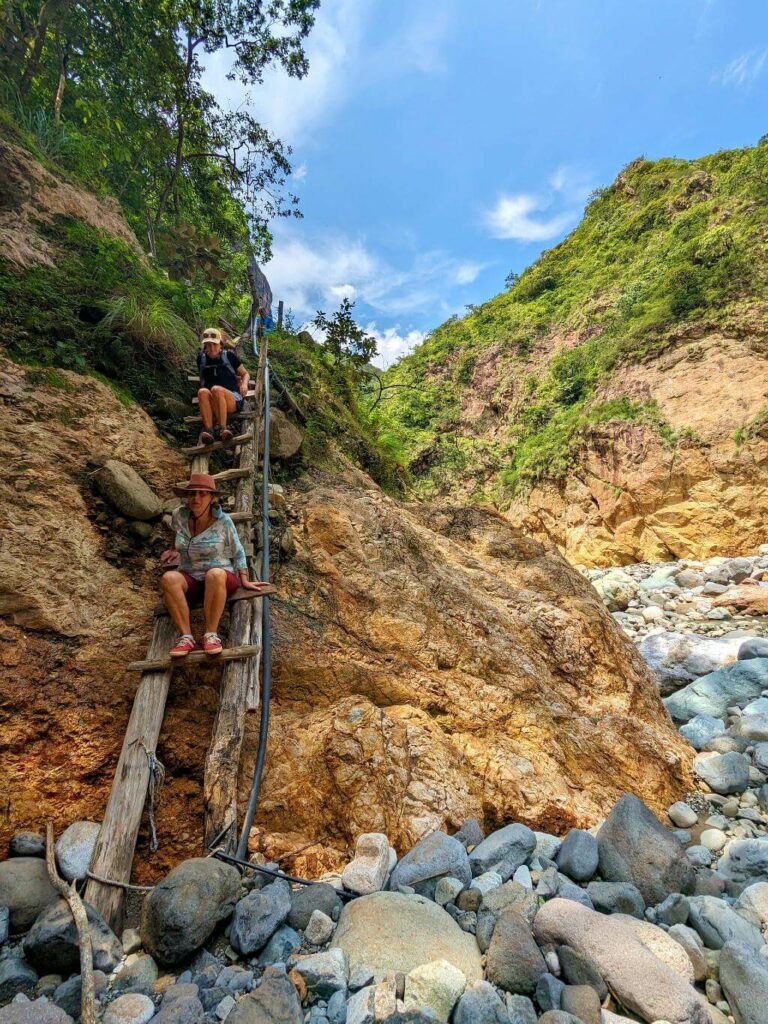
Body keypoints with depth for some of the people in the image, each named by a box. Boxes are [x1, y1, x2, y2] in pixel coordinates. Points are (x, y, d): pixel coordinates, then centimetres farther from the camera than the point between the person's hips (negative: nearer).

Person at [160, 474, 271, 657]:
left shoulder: (223, 521, -8)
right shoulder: (180, 516, 0)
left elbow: (237, 552, 2)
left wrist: (244, 581, -2)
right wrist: (174, 551, 12)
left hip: (221, 580, -3)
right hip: (190, 580, 3)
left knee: (215, 574, -39)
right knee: (169, 578, -31)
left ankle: (211, 634, -27)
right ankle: (186, 636, -28)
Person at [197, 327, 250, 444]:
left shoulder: (229, 356, 7)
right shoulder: (201, 359, 14)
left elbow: (245, 373, 14)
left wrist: (244, 384, -4)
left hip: (233, 400, -2)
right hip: (211, 406, 2)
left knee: (216, 389, -34)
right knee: (202, 391, -32)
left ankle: (222, 428, -36)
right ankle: (208, 429, -43)